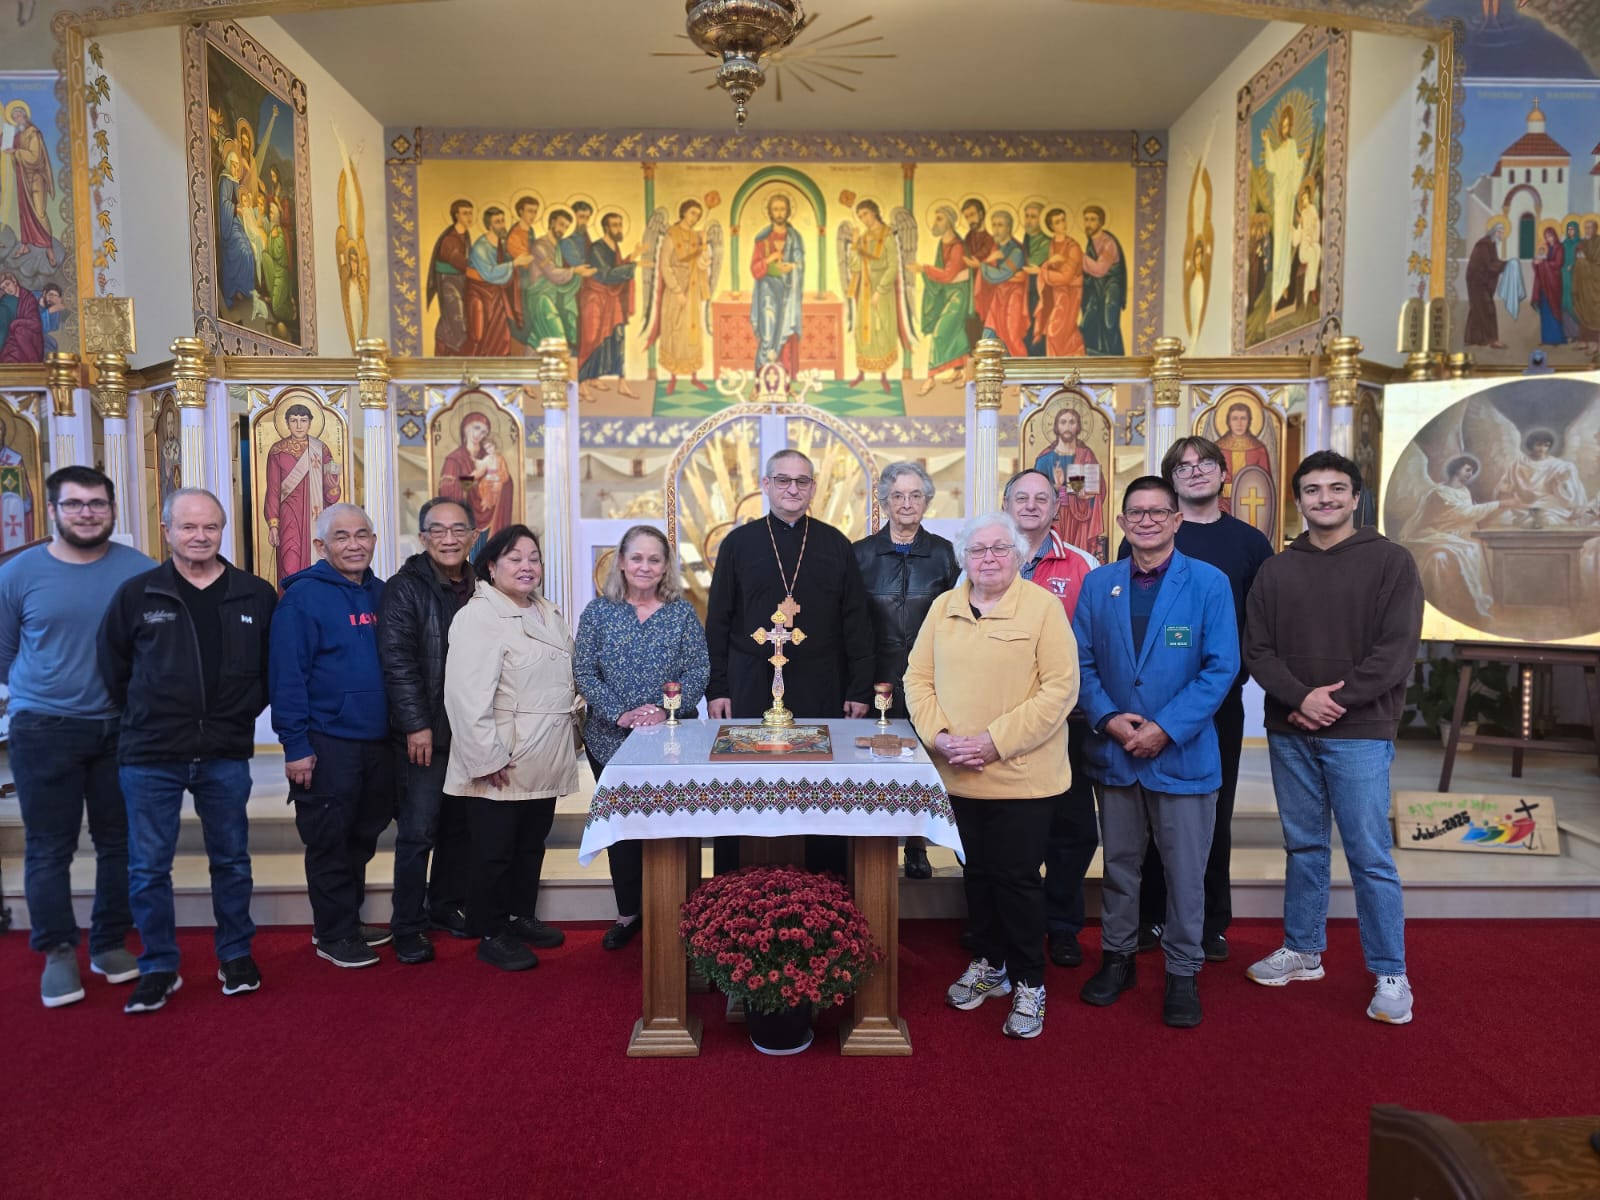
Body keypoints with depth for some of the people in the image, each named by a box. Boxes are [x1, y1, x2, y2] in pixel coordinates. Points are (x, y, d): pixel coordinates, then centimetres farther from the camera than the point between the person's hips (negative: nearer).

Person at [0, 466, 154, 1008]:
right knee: (49, 848, 6)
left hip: (122, 728, 1)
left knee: (120, 841, 10)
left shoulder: (141, 571, -4)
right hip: (44, 732, -1)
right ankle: (58, 953, 20)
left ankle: (110, 944, 25)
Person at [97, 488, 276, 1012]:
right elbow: (112, 670, 7)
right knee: (148, 867, 5)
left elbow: (272, 667, 10)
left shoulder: (256, 595, 0)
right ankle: (159, 967, 22)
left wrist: (242, 713, 6)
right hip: (150, 756, 0)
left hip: (226, 756, 1)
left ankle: (236, 956, 28)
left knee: (231, 860, 12)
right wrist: (148, 718, 7)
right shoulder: (136, 594, -2)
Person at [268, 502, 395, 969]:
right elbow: (286, 676, -13)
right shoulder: (303, 596, -10)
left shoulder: (380, 593, 8)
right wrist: (295, 745, -16)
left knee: (363, 837, 17)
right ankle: (334, 934, 19)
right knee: (329, 842, 5)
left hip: (377, 739, 6)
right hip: (327, 743, -6)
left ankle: (349, 921, 32)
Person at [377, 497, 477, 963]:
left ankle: (447, 906, 30)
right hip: (426, 732, -5)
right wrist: (417, 725, -16)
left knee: (460, 825, 14)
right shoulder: (404, 589, -6)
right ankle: (408, 927, 12)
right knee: (418, 831, -1)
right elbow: (398, 662, -13)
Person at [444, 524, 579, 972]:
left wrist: (571, 717, 16)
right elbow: (468, 696, -22)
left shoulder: (548, 615, 12)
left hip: (544, 763, 8)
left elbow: (567, 679, 23)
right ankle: (491, 935, 20)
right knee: (494, 853, 5)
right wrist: (487, 758, -23)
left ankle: (522, 917, 36)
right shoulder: (478, 617, -15)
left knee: (532, 843, 19)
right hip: (500, 767, -8)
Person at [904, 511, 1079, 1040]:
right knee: (978, 870, 17)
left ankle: (1028, 982, 23)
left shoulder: (1043, 608, -8)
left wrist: (995, 741, -19)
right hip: (960, 774, 4)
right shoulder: (944, 608, 6)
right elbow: (918, 678, 7)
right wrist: (938, 735, -10)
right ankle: (988, 964, 36)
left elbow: (1060, 689, -13)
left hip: (1022, 774, -4)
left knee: (1017, 876, 3)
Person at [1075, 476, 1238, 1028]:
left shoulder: (1209, 583, -4)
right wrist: (1107, 718, -11)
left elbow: (1222, 666, -9)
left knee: (1185, 871, 6)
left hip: (1184, 752, -2)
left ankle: (1182, 973, 23)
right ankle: (1117, 957, 32)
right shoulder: (1098, 584, 5)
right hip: (1114, 753, 3)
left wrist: (1166, 728, -15)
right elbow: (1082, 661, 4)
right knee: (1118, 863, 15)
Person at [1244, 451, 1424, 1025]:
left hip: (1359, 734, -3)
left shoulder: (1390, 560, -1)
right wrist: (1302, 698, -13)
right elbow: (1257, 649, 3)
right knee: (1304, 848, 14)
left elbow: (1396, 649, -8)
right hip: (1289, 734, 4)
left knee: (1370, 857, -1)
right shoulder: (1275, 570, 9)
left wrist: (1335, 704, -14)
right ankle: (1303, 950, 27)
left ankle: (1390, 976, 12)